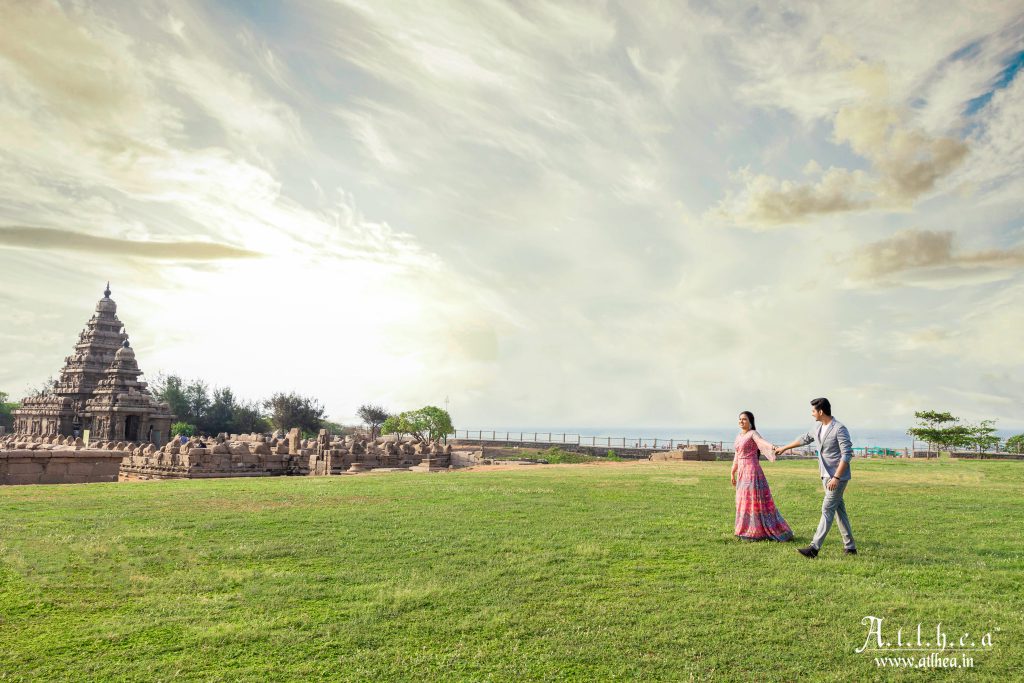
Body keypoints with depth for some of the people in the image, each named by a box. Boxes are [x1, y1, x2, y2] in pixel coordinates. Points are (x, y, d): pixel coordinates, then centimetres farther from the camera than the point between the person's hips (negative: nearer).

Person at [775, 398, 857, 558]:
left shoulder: (840, 429, -16)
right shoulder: (819, 428, 9)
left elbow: (847, 454, -20)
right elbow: (804, 439, 26)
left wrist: (836, 477, -23)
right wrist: (784, 448, 35)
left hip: (838, 477, -8)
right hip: (826, 476, 8)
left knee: (827, 510, -9)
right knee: (839, 510, 11)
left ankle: (814, 547, -11)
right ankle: (850, 547, 19)